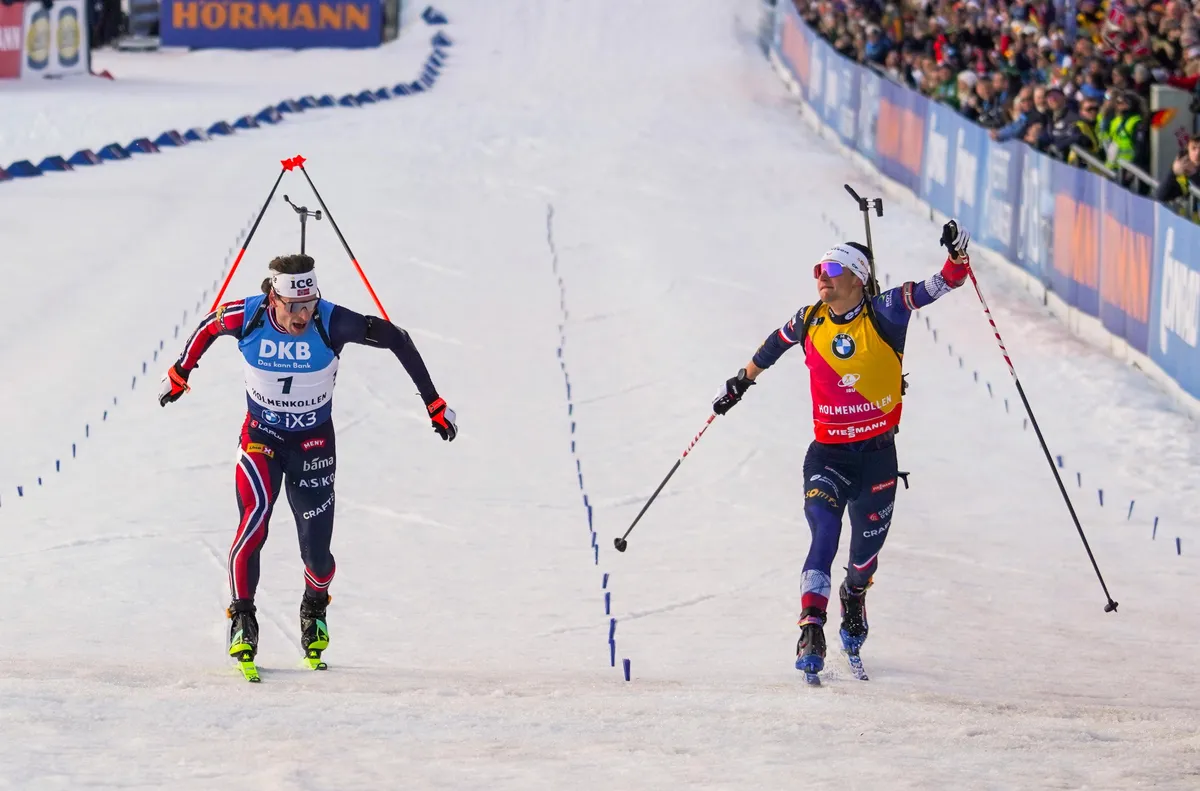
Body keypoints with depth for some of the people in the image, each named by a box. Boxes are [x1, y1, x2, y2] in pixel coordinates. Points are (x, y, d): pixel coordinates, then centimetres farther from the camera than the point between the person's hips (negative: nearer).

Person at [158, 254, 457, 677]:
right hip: (261, 436, 0)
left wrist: (433, 402, -11)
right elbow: (209, 326, 1)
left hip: (313, 442, 0)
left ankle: (314, 608, 35)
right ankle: (242, 618, -5)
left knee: (316, 549, 0)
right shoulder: (247, 316, -22)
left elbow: (396, 339, -15)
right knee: (255, 518, -23)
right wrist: (179, 373, 17)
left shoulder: (331, 323, -27)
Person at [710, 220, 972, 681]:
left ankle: (855, 597, 45)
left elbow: (943, 285, -12)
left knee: (867, 543, 11)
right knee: (824, 533, -20)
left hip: (877, 452, -1)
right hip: (827, 453, 1)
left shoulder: (883, 314, -9)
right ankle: (811, 629, -25)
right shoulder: (809, 322, 0)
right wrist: (742, 382, 34)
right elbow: (774, 346, 22)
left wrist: (958, 255, -32)